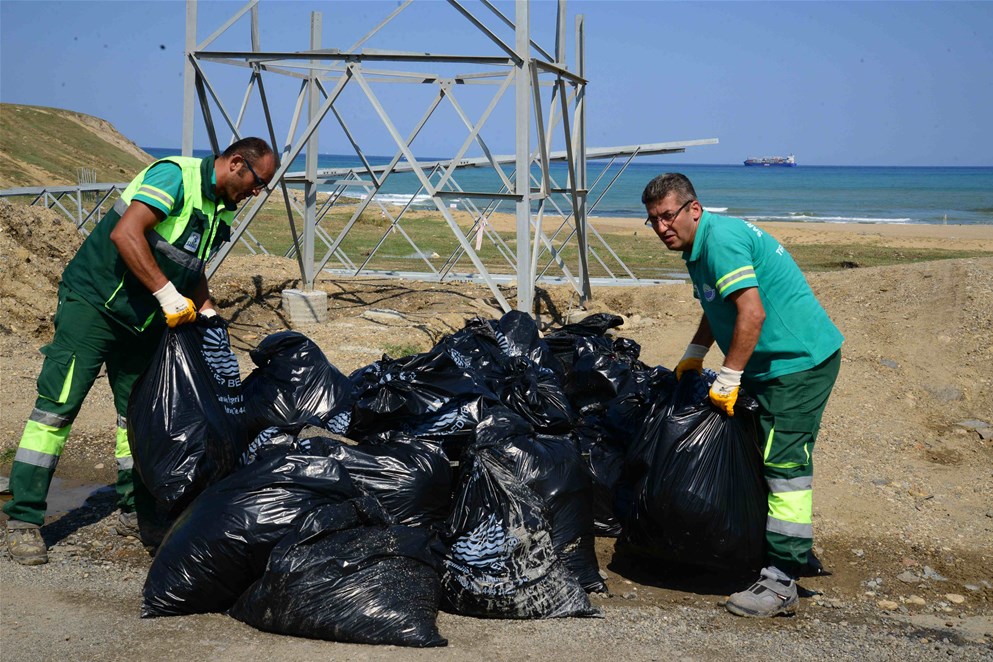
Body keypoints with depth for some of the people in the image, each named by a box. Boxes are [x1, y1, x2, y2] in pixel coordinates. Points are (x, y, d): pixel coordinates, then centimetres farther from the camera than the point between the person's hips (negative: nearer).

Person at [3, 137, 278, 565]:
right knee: (58, 404, -9)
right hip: (94, 301, -9)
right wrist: (168, 295, -28)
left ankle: (134, 512, 22)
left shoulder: (222, 211, 10)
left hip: (144, 320, 9)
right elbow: (125, 234, -29)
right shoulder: (176, 175, -17)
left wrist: (207, 313, 8)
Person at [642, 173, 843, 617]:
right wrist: (693, 355, 25)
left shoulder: (721, 239, -20)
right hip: (771, 364, 11)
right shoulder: (699, 247, 14)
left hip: (801, 360, -11)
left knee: (784, 462, -13)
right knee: (754, 453, 15)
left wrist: (727, 379, -23)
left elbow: (752, 313, -28)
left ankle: (780, 582, -11)